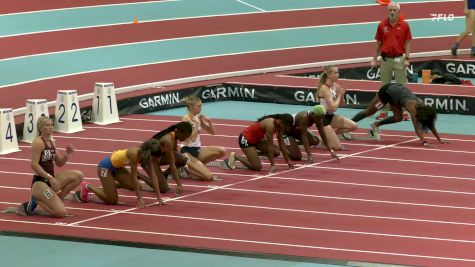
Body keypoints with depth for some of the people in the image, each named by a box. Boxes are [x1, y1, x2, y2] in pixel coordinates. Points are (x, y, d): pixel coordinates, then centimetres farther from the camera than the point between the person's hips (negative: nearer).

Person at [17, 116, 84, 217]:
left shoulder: (51, 142, 12)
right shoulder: (38, 142, -13)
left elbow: (59, 163, 19)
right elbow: (34, 165, -20)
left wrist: (67, 155, -1)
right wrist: (50, 178, -25)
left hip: (51, 180, 8)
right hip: (39, 182, -8)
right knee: (61, 212, -21)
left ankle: (57, 199, 5)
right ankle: (35, 201, 0)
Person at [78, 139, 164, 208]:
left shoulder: (146, 155, -12)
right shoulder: (134, 154, -34)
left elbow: (153, 176, -7)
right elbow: (134, 177, -30)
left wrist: (159, 197, -10)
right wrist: (140, 199, -28)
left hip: (117, 166, 8)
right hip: (106, 166, -8)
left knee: (136, 186, -5)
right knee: (112, 201, -7)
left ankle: (108, 186, 18)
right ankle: (87, 187, 11)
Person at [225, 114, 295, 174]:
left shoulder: (279, 126, -4)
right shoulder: (270, 125, -30)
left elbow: (282, 144, 5)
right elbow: (270, 146, -27)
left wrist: (288, 161, 7)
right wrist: (272, 165, -24)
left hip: (256, 139, 9)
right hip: (245, 139, -9)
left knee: (277, 152, -3)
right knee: (257, 167, -16)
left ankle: (249, 156, 12)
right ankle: (235, 156, 2)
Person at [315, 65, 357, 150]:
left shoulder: (335, 86, 3)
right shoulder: (324, 88, -22)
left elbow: (341, 104, 12)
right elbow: (333, 107, -28)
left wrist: (341, 95, -7)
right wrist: (339, 95, -15)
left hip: (331, 116, 8)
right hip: (323, 118, -8)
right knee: (337, 147, -12)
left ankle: (330, 135, 14)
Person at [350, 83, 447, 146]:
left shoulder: (422, 105, -16)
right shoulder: (413, 107, -35)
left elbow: (431, 124, -9)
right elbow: (417, 127, -41)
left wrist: (439, 140, -11)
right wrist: (424, 142, -50)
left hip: (395, 90, 7)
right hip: (386, 92, -7)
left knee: (398, 118, 3)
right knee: (369, 112, 7)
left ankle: (375, 125, 21)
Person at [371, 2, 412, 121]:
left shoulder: (404, 25, -1)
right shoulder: (382, 25, 3)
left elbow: (408, 43, 1)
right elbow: (378, 44, 8)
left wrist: (407, 59, -8)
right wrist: (374, 59, 5)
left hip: (400, 59, -2)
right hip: (386, 59, 2)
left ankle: (404, 112, 1)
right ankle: (384, 111, 13)